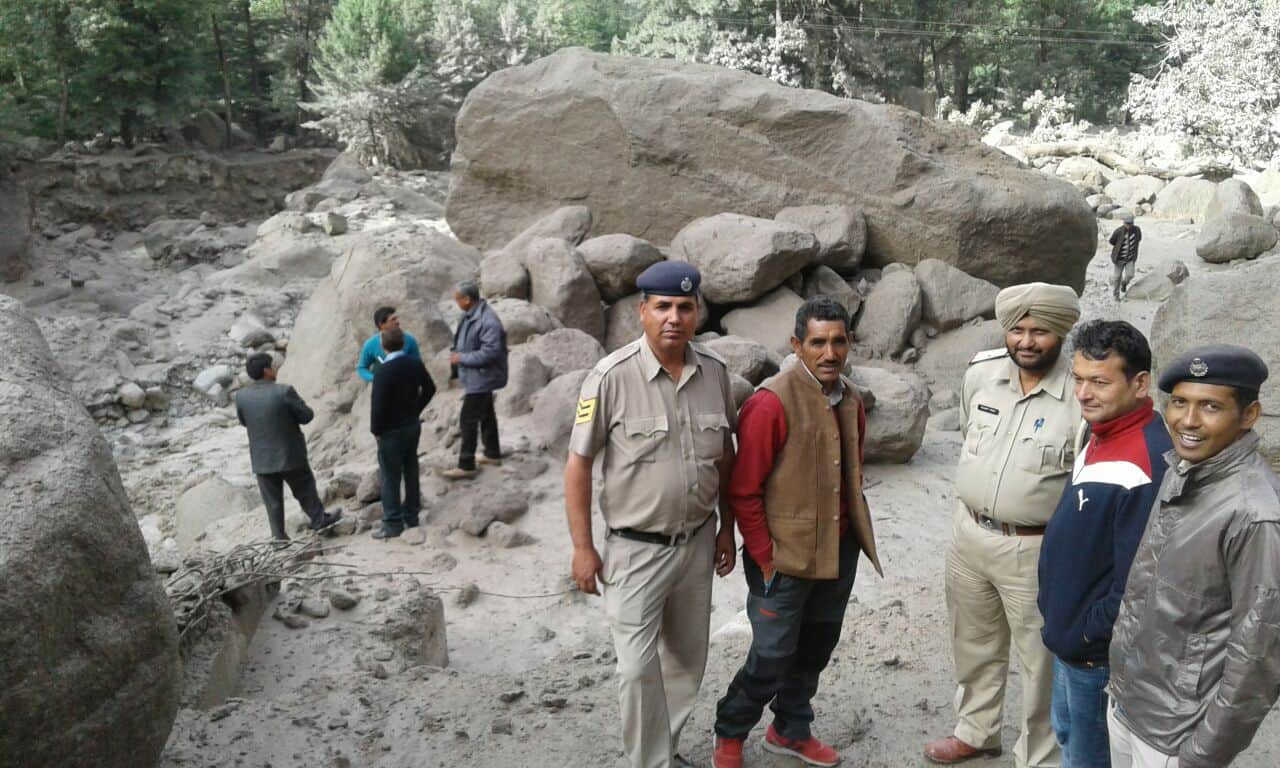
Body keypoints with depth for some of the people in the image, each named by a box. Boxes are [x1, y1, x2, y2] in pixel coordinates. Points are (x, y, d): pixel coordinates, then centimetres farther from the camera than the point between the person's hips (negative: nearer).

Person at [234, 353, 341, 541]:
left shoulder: (241, 396, -8)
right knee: (305, 490, 17)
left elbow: (243, 421, 9)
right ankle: (319, 520, 32)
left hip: (262, 459, 3)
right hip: (290, 454, -3)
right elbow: (307, 416, -13)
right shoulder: (284, 391, -21)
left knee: (272, 499, 14)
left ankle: (279, 535, 21)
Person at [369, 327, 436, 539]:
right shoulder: (415, 364, -4)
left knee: (391, 477, 3)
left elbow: (378, 405, -22)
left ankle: (393, 523, 10)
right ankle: (411, 515, 28)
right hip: (413, 425, 6)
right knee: (411, 470, 17)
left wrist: (375, 429, -8)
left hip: (392, 431, -6)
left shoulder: (383, 372, -24)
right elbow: (430, 389, 7)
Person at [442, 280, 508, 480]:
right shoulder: (471, 315, 4)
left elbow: (490, 352, -29)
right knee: (486, 414, 21)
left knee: (468, 419, -6)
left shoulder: (488, 321, -27)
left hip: (481, 378, -10)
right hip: (477, 376, 10)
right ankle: (492, 453, 35)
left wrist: (462, 358, -22)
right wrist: (458, 353, 4)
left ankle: (466, 465, 1)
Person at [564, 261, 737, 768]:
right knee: (639, 669, 1)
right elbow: (578, 465, -11)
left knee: (687, 660, 19)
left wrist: (727, 528, 12)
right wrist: (582, 549, -10)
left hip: (698, 543, 5)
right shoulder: (611, 377, -18)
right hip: (635, 549, -5)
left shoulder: (714, 372, -4)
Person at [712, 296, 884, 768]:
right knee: (772, 657, 3)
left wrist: (856, 534, 14)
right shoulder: (771, 403, -20)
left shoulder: (850, 401, 4)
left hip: (839, 552, 7)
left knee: (815, 649, 19)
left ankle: (791, 730, 41)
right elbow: (743, 492, -17)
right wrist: (765, 559, -15)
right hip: (786, 556, -7)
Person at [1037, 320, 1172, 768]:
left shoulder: (1145, 462, -30)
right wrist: (1064, 623, 14)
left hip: (1098, 651, -9)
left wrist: (1089, 632, -16)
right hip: (1070, 636, 9)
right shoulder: (1102, 435, 2)